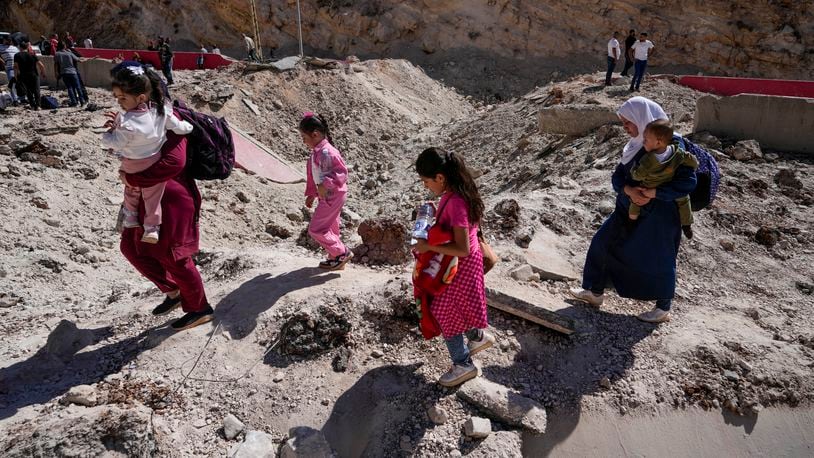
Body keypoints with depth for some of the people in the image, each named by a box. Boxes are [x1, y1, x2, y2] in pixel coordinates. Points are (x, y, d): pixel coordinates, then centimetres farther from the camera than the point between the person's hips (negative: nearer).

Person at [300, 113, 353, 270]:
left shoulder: (326, 152, -22)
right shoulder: (316, 151, 9)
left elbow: (342, 172, -25)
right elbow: (314, 175, 19)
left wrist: (325, 185, -33)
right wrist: (311, 194, 22)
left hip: (332, 196, -10)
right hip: (326, 196, 10)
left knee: (315, 229, -6)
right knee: (329, 228, 18)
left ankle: (342, 253, 3)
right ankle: (335, 258, 31)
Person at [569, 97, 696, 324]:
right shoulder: (635, 145, 2)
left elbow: (688, 182, -24)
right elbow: (617, 176, 1)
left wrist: (653, 192, -28)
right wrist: (628, 190, -19)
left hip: (659, 214, -7)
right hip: (630, 210, 8)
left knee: (657, 260, 7)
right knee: (602, 243, 10)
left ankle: (664, 309, 30)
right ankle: (595, 292, 26)